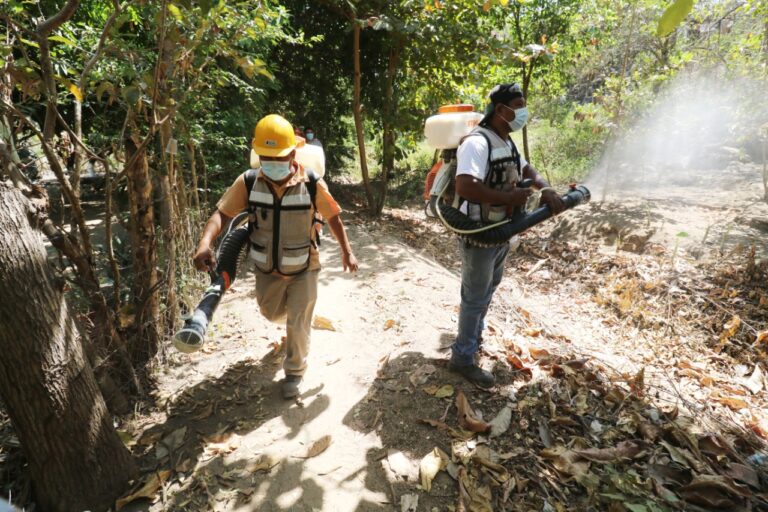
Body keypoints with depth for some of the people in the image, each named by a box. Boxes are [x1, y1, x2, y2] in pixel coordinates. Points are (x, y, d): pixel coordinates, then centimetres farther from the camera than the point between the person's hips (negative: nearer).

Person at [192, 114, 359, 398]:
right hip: (267, 269, 3)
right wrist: (205, 243, -33)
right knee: (271, 313, 25)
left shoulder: (312, 184, -19)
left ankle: (294, 371, 32)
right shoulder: (248, 182, -16)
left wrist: (347, 251, -6)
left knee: (297, 323, 6)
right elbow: (222, 213, -15)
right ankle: (292, 314, 62)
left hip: (303, 269, -3)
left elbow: (333, 217, -7)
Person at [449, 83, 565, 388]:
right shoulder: (477, 143, -23)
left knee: (490, 285, 25)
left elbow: (526, 169, 21)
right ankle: (462, 358, 17)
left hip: (502, 230, 10)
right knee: (475, 296, 1)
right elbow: (465, 187, -38)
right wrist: (510, 197, -28)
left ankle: (475, 332, 47)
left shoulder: (507, 143, 9)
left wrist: (546, 189, -1)